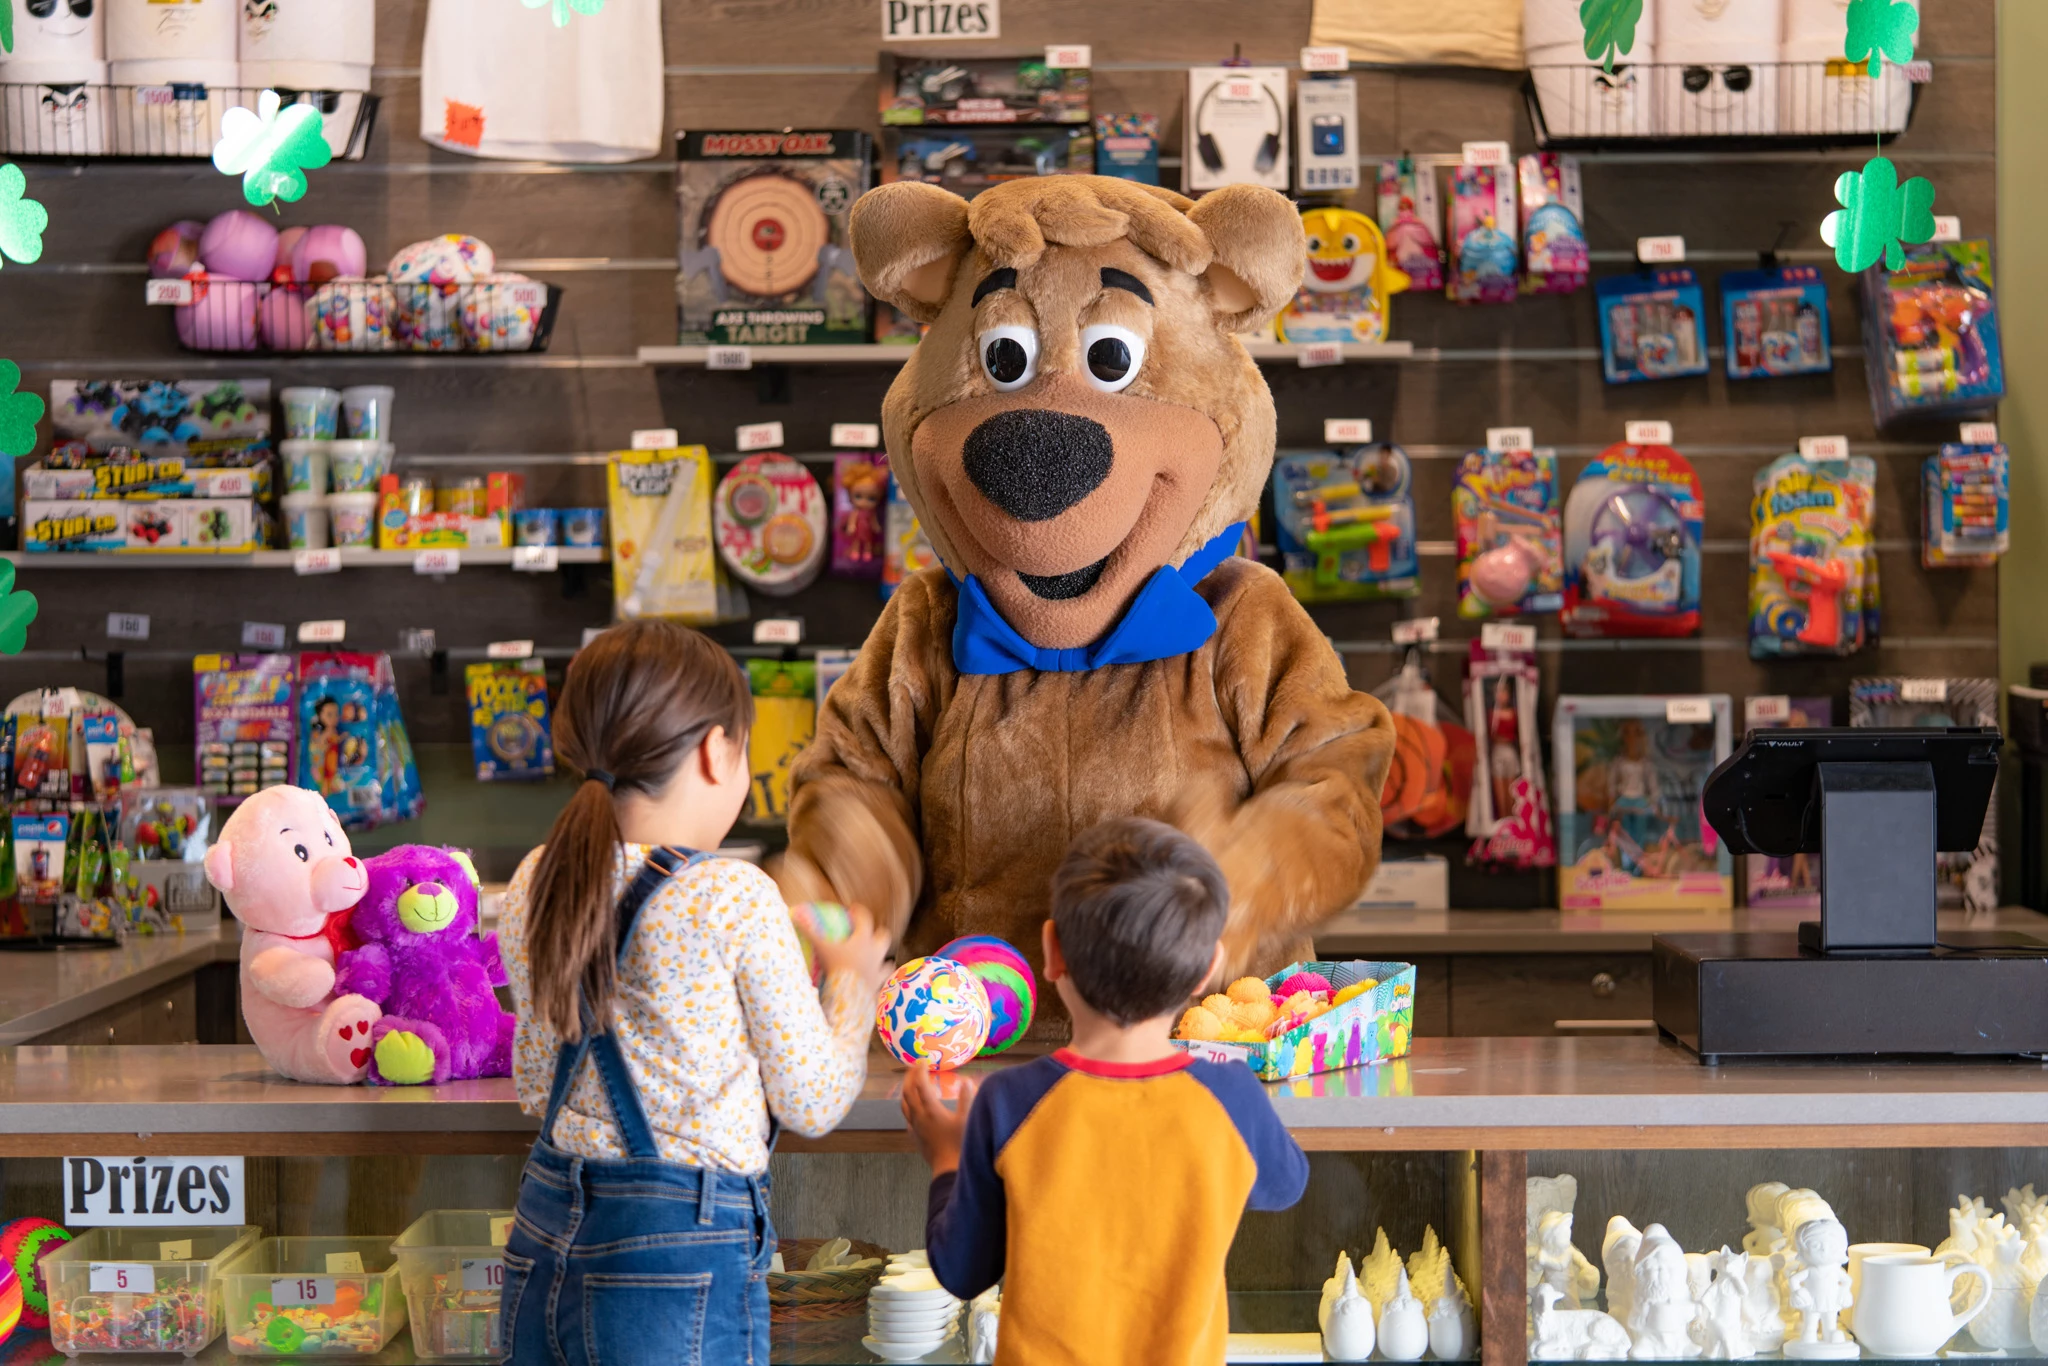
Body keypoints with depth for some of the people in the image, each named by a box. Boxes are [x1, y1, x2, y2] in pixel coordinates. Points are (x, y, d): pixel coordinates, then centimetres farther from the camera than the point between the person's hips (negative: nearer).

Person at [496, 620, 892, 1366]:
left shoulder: (533, 886, 4)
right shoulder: (735, 899, -14)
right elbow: (811, 1102, -6)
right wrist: (854, 983, 12)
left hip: (542, 1242, 6)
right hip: (683, 1250, -6)